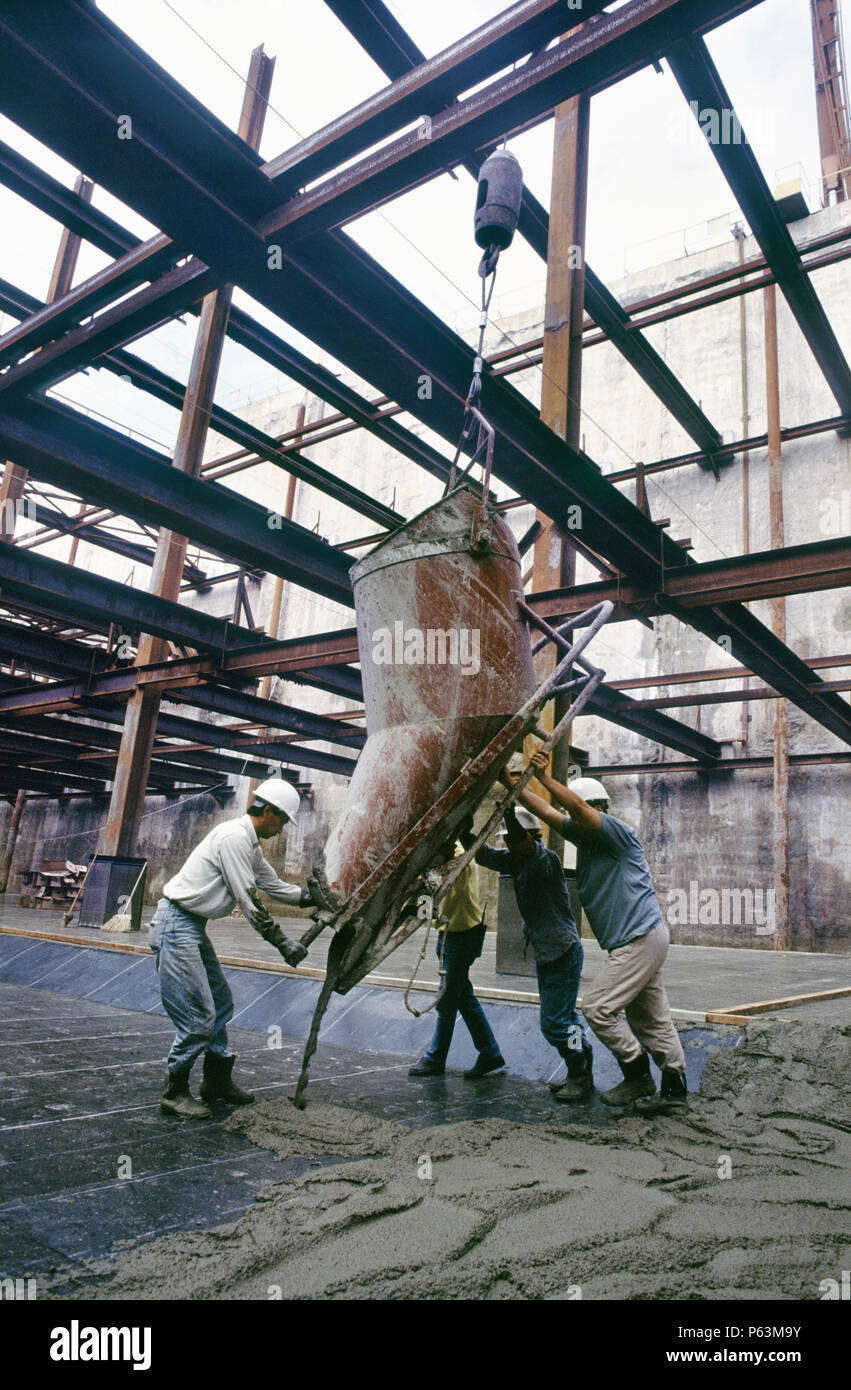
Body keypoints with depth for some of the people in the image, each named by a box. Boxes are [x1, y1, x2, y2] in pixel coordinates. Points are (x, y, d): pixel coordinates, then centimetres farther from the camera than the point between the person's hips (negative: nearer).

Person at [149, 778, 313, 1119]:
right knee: (199, 1016, -9)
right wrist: (282, 943, -15)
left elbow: (274, 886, 21)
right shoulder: (234, 837, -20)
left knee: (221, 1002, 16)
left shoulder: (250, 844, 11)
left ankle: (217, 1080, 29)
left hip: (194, 927, 11)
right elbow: (249, 902, -21)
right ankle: (175, 1092, 8)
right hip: (176, 927, -11)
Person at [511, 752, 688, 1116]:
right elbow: (546, 811, 9)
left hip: (641, 939, -10)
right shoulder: (584, 837, 11)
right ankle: (674, 1092, 20)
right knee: (651, 1018, 13)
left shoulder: (619, 832, -13)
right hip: (641, 939, 10)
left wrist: (545, 778, -25)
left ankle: (638, 1076, 5)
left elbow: (578, 807, -28)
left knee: (598, 1007, -8)